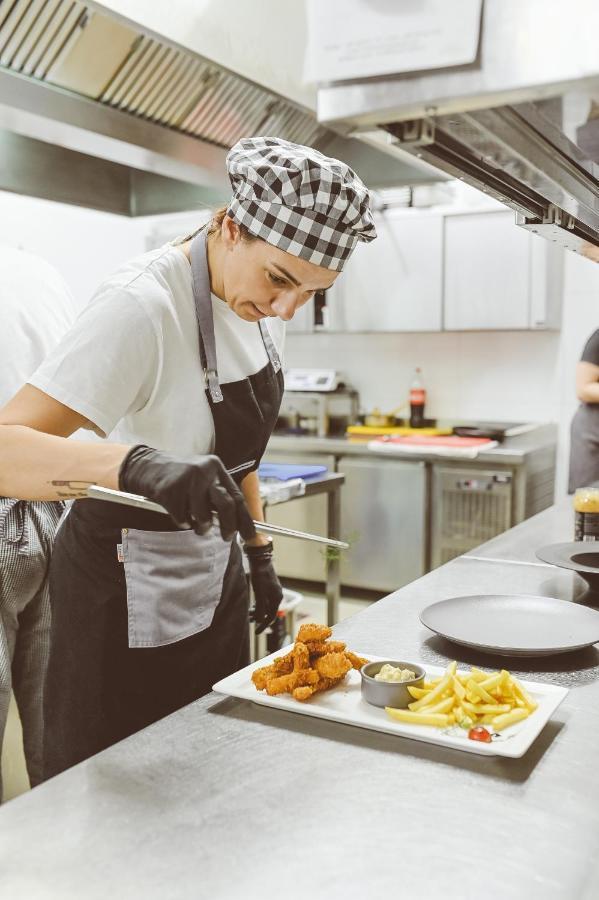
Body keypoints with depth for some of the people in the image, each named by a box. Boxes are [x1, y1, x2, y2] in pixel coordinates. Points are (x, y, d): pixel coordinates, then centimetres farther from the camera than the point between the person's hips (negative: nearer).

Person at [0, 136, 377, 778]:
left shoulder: (255, 297, -2)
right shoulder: (143, 304, -27)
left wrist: (259, 555, 11)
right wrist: (136, 464, -51)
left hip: (211, 572, 8)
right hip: (127, 588, -7)